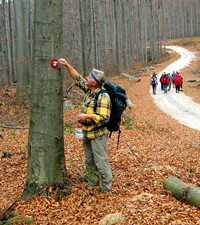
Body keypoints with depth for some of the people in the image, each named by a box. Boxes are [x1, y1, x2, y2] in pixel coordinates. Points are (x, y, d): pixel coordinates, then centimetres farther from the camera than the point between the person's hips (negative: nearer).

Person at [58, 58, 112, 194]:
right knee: (89, 161, 21)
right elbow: (77, 78, 15)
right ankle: (92, 182, 36)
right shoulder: (89, 90, 5)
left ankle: (106, 187, 9)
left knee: (101, 162, -2)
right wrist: (67, 65, 9)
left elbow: (104, 118, -27)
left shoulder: (103, 97, -21)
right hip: (87, 133, 9)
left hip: (98, 135, -9)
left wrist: (87, 116, -25)